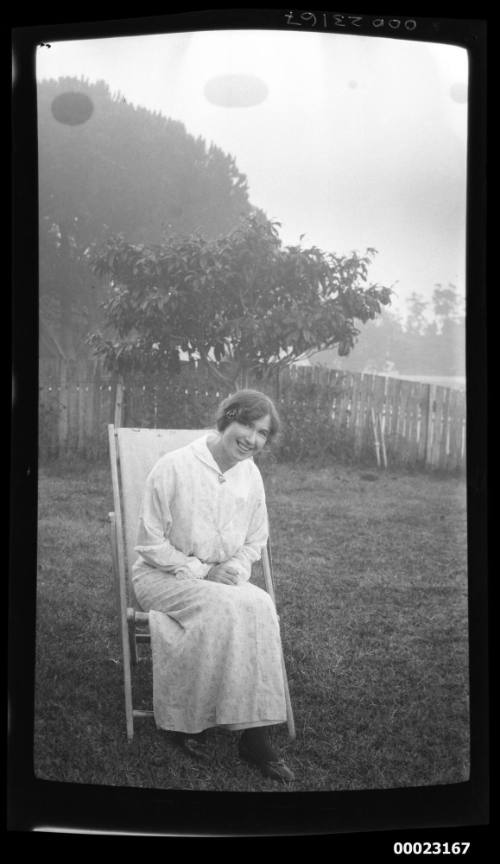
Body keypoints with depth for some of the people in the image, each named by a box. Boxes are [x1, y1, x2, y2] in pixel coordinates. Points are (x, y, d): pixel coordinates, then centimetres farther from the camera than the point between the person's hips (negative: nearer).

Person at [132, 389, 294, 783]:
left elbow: (256, 540, 14)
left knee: (260, 607, -27)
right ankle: (183, 719, -16)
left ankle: (256, 734, -22)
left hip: (224, 579, 5)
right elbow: (150, 543, -11)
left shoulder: (251, 474, 3)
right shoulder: (174, 467, -14)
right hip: (162, 575, -5)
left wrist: (234, 568, -7)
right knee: (224, 607, -33)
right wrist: (199, 571, -17)